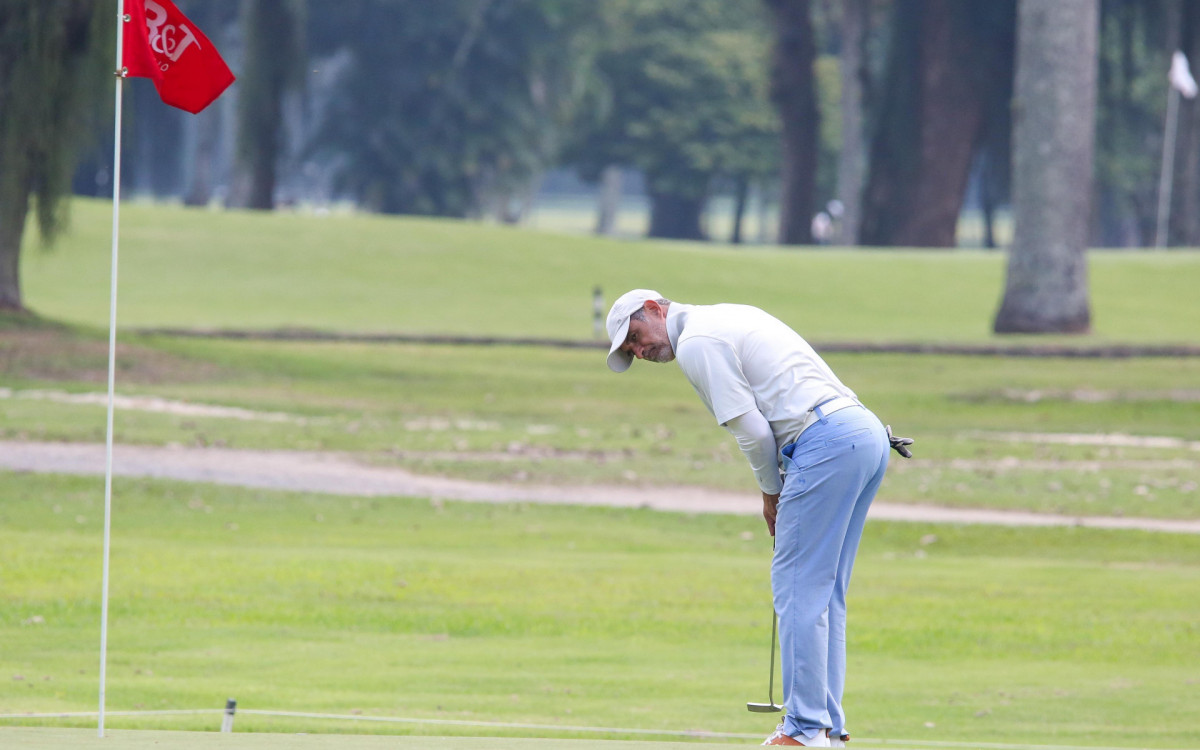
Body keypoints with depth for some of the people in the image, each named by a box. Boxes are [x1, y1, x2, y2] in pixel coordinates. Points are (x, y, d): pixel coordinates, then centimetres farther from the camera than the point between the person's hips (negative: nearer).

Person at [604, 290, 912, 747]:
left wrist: (771, 493, 9)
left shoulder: (696, 341, -3)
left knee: (799, 590, -5)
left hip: (826, 442, -9)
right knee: (825, 593, 13)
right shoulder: (733, 317, 26)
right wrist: (782, 490, 21)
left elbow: (752, 430, -8)